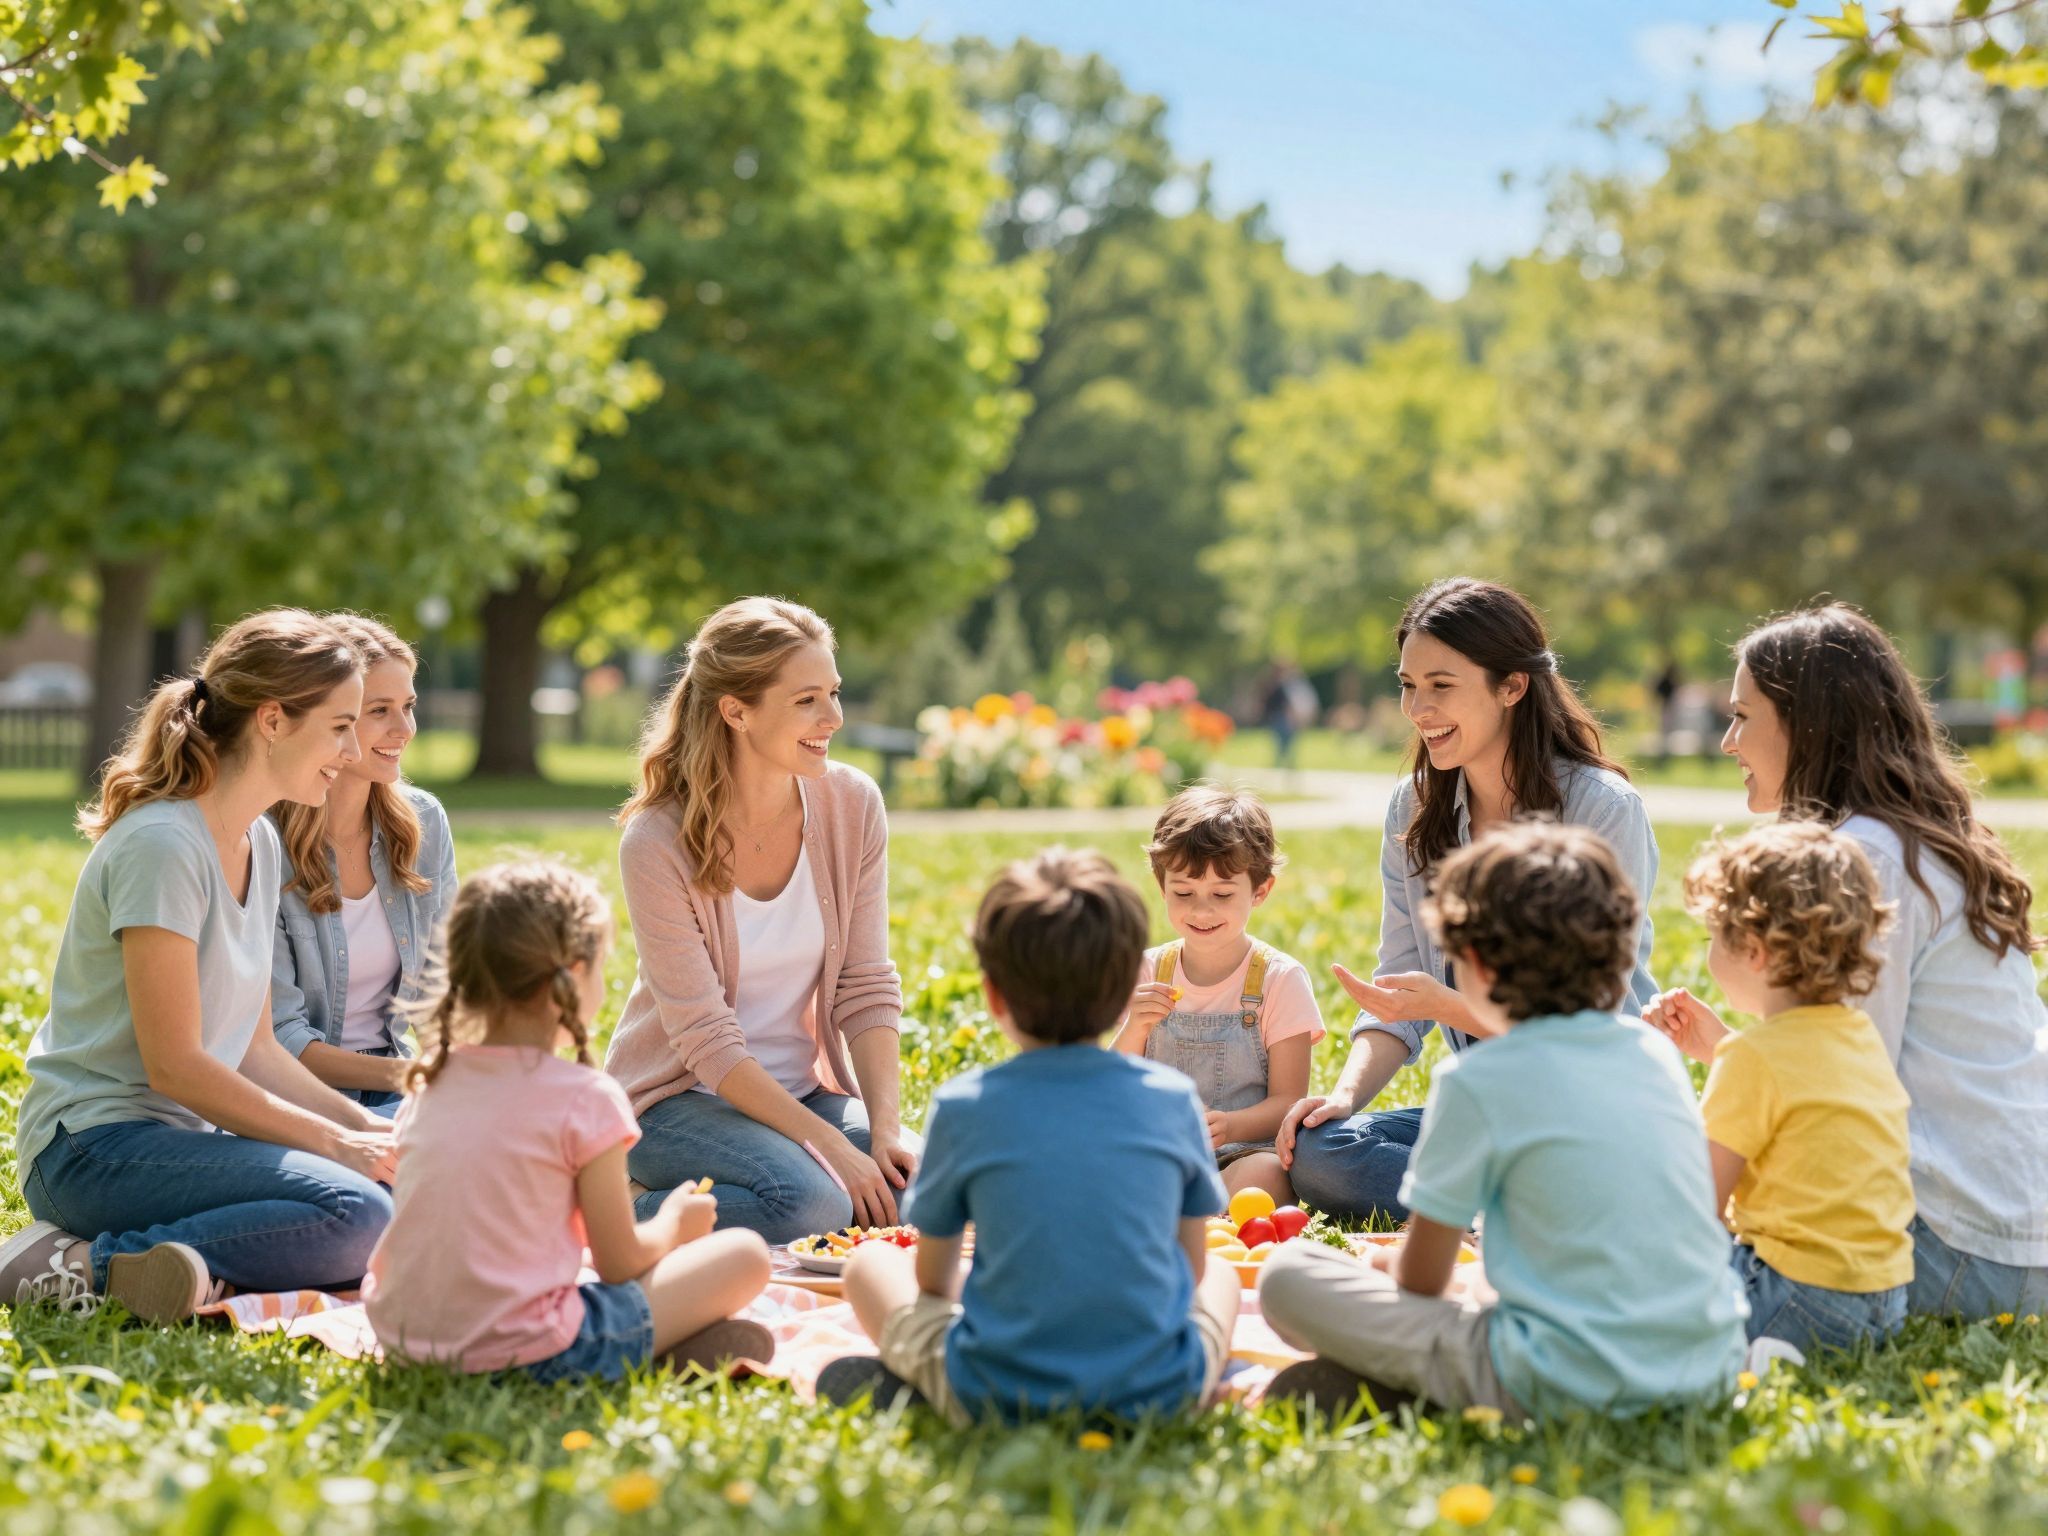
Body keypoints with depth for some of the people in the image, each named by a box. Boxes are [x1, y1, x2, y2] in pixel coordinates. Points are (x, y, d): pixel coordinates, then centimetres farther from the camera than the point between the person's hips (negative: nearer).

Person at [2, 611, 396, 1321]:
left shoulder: (259, 843, 12)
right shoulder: (161, 844, -15)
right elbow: (174, 1064, -17)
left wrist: (368, 1128, 2)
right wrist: (335, 1143, -12)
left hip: (181, 1137, 9)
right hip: (93, 1145, -9)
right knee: (354, 1212, -28)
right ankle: (96, 1263, -18)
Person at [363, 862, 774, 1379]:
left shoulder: (429, 1080, 7)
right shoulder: (586, 1098, -12)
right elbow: (620, 1263, -5)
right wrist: (673, 1223, 17)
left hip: (402, 1337, 7)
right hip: (523, 1351, -7)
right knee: (746, 1254, 3)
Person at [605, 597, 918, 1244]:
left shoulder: (853, 805, -4)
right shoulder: (657, 845, -18)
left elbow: (866, 989, -3)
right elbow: (707, 1041, -19)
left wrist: (886, 1130, -16)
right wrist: (829, 1146, -26)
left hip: (807, 1088, 5)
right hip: (680, 1095, -5)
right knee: (811, 1200, -32)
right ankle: (641, 1219, -4)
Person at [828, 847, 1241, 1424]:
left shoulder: (963, 1106, -5)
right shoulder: (1173, 1097, -1)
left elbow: (932, 1275, 6)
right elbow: (1193, 1265, 10)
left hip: (999, 1397, -2)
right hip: (1161, 1392, 2)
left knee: (870, 1262, 22)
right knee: (1221, 1276, 34)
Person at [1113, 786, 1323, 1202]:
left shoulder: (1280, 978, 0)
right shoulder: (1148, 973, 8)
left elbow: (1288, 1100, -5)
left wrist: (1231, 1125, -26)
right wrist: (1135, 1029, -13)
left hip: (1244, 1154, -3)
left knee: (1263, 1174, -36)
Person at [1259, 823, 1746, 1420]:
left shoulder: (1477, 1080, -9)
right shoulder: (1656, 1050, 9)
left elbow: (1421, 1279, 0)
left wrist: (1391, 1263, 24)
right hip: (1712, 1370, 6)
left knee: (1288, 1274, 4)